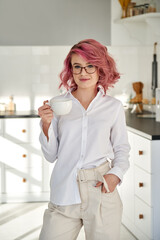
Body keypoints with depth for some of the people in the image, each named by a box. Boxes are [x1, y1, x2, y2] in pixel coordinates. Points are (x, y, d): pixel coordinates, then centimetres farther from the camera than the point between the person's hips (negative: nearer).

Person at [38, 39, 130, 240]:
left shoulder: (114, 107, 6)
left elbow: (122, 148, 12)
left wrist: (116, 173, -6)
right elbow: (51, 155, 7)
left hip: (101, 192, 0)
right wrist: (46, 125, -8)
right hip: (64, 194, 0)